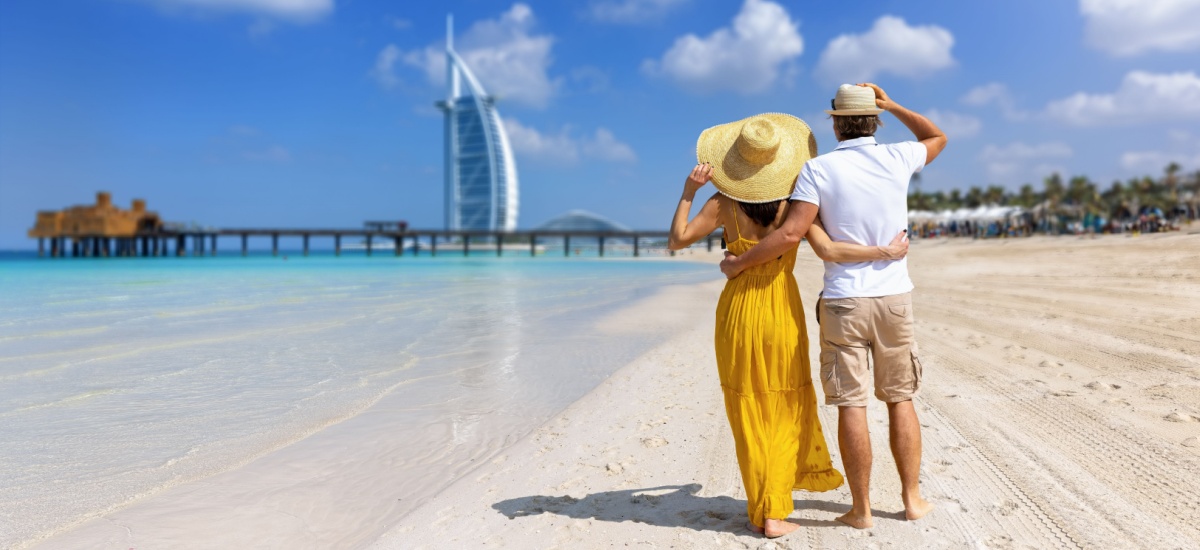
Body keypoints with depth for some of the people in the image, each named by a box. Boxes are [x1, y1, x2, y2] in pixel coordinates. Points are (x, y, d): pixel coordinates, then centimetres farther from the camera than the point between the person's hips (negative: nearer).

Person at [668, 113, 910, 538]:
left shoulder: (724, 203, -6)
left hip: (739, 311, 1)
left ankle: (758, 512, 15)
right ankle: (774, 513, 9)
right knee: (785, 411, 12)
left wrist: (688, 192, -2)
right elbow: (829, 250, -19)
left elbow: (676, 240, -4)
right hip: (782, 311, -1)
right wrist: (886, 251, -10)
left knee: (748, 413, 10)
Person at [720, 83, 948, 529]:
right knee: (900, 400, 13)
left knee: (851, 405, 2)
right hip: (894, 298, 3)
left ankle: (861, 509, 9)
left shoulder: (818, 169, -8)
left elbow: (791, 233, -18)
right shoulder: (896, 159, 1)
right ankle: (912, 498, 21)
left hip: (843, 301, -3)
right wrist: (892, 106, 22)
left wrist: (738, 264, -8)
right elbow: (937, 138, 24)